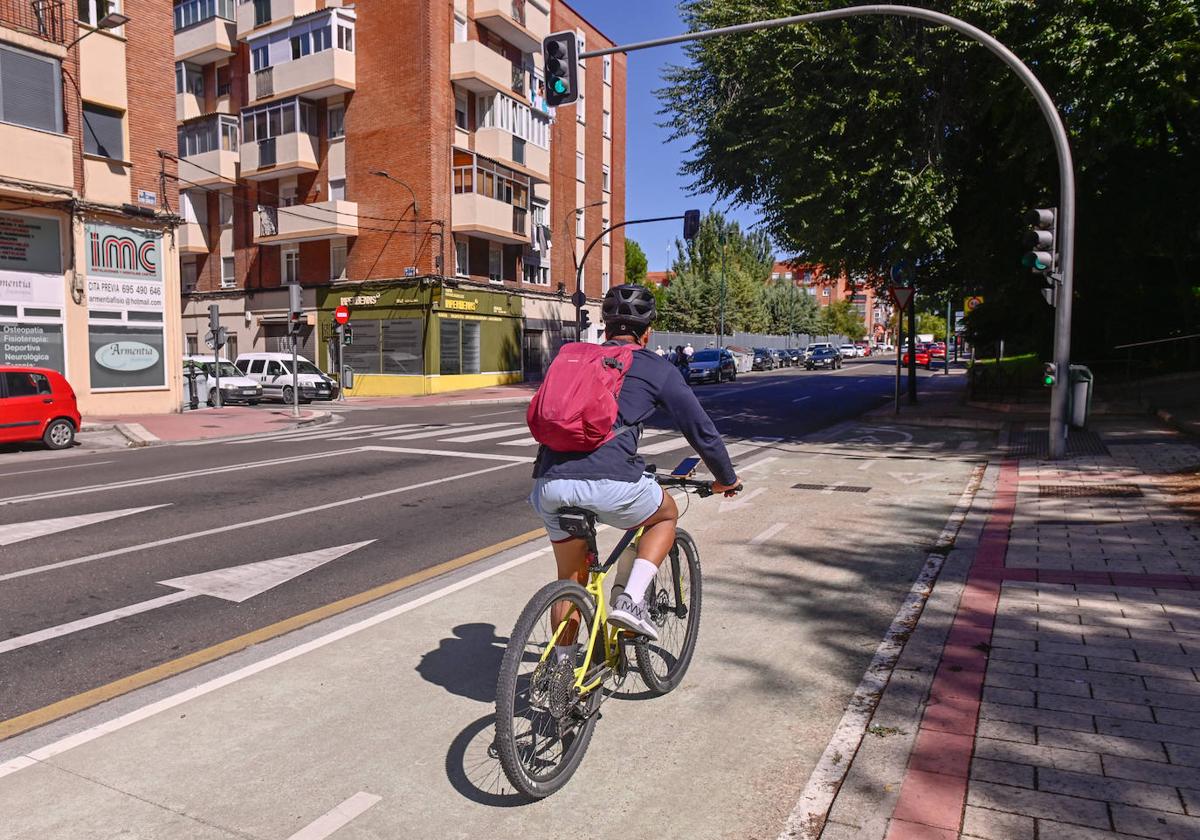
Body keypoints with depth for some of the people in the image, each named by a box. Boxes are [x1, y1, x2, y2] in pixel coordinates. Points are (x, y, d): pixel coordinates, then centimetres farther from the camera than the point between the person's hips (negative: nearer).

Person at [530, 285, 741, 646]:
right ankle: (631, 600, 9)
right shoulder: (658, 369, 11)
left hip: (550, 483, 5)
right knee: (666, 515, 27)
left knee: (570, 578, 25)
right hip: (611, 483, -4)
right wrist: (726, 479, 29)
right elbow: (701, 429, 13)